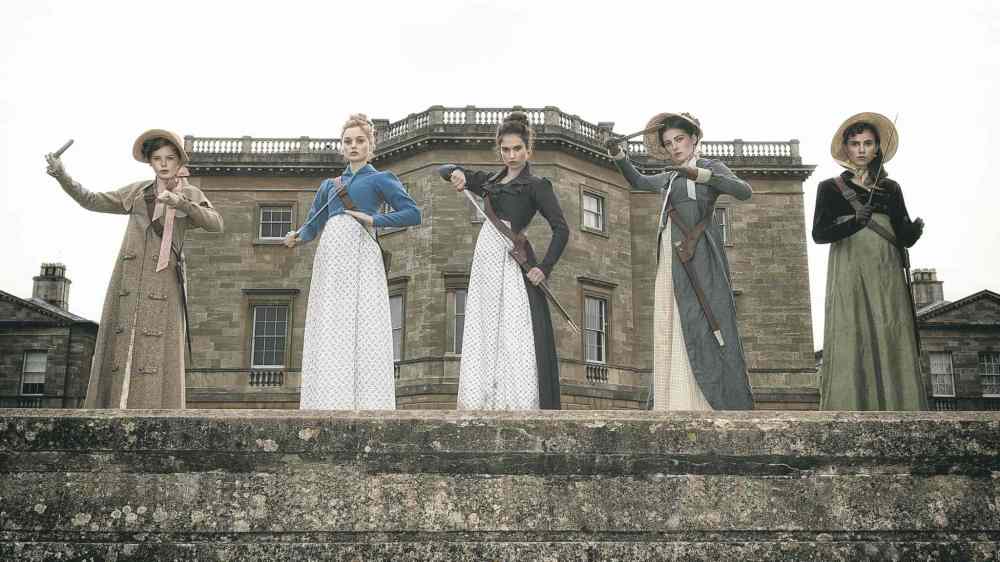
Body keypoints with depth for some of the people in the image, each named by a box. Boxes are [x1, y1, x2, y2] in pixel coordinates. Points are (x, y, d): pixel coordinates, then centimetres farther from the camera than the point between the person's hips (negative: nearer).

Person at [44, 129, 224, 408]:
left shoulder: (190, 194, 9)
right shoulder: (137, 192, 18)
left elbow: (216, 224, -6)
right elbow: (93, 201, 20)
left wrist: (181, 203, -19)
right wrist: (62, 176, 6)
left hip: (163, 283, -3)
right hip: (128, 279, 3)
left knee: (159, 352, -11)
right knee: (119, 348, -5)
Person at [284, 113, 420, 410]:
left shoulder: (380, 179, 11)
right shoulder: (328, 185, 26)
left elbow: (412, 213, 1)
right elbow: (312, 224, 23)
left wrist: (373, 219, -9)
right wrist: (297, 237, 2)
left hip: (360, 254, -5)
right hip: (329, 258, 5)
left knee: (362, 330, -12)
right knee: (328, 338, -2)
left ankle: (365, 407, -13)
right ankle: (329, 403, -2)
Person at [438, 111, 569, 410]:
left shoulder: (536, 185, 1)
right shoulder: (490, 180, 18)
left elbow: (561, 230, -6)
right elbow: (443, 170, 22)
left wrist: (545, 268, -15)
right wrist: (457, 173, -1)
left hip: (513, 263, -6)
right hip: (486, 261, 7)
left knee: (516, 336, -11)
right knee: (484, 335, 5)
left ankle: (522, 405, -12)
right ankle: (486, 402, 9)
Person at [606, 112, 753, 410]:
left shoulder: (711, 167, 5)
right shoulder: (671, 176, 23)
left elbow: (744, 191, -13)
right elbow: (638, 182, 41)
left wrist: (698, 174, -24)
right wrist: (618, 155, 24)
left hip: (698, 257, -7)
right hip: (672, 262, 7)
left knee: (702, 325, -13)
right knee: (670, 331, -1)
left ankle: (726, 403, -12)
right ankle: (678, 403, -2)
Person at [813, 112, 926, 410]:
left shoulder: (891, 189, 16)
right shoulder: (830, 188, 9)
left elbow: (905, 238, 9)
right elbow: (819, 234, -6)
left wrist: (916, 229, -14)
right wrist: (855, 222, -23)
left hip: (887, 279, 3)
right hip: (849, 277, -3)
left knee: (893, 348, -5)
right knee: (851, 347, -11)